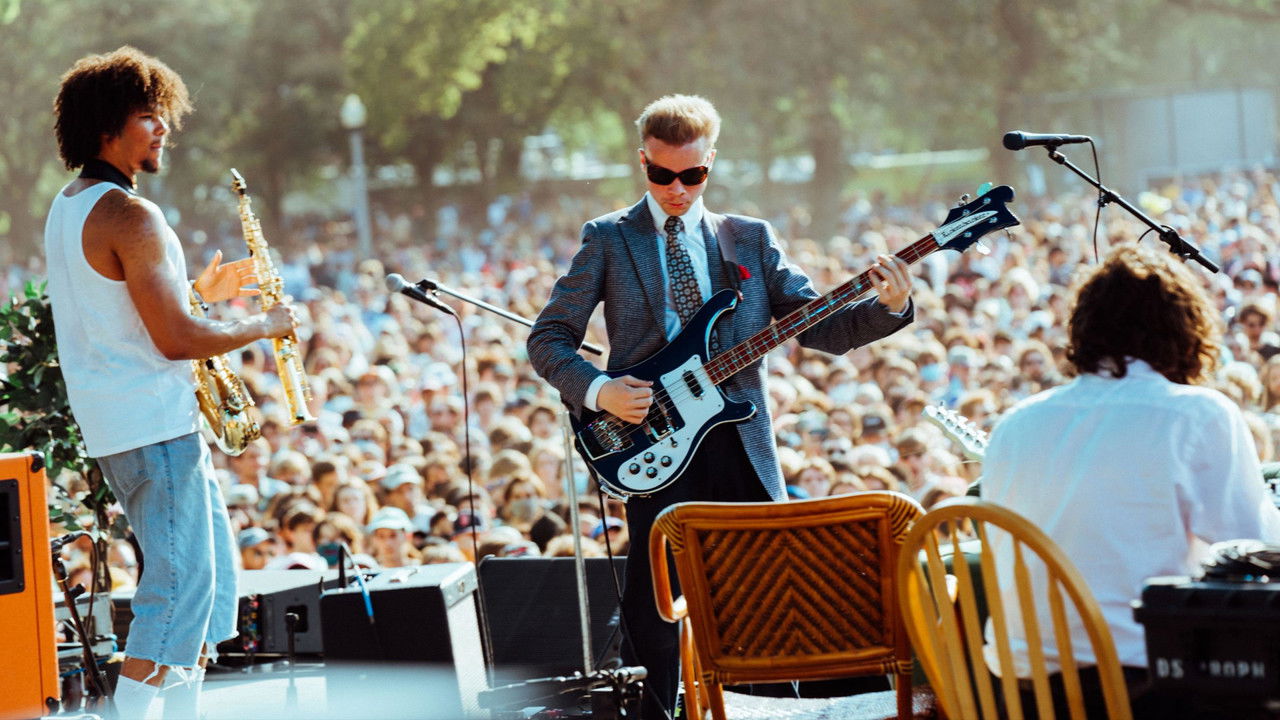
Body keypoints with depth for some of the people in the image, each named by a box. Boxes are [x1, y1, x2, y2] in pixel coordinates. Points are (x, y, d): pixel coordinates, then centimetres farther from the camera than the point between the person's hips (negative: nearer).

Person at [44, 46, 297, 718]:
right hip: (154, 426, -10)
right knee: (180, 583, -9)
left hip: (113, 426, 10)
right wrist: (261, 325, -8)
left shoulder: (68, 207, 14)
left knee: (213, 568, 16)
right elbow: (175, 340, -22)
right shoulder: (129, 216, -18)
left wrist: (199, 290, 16)